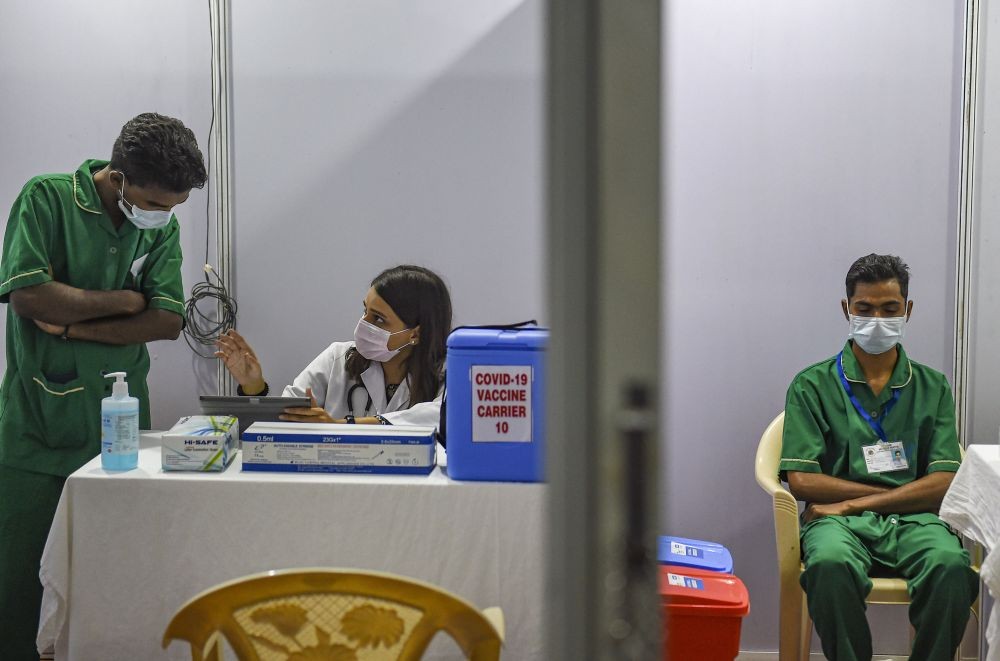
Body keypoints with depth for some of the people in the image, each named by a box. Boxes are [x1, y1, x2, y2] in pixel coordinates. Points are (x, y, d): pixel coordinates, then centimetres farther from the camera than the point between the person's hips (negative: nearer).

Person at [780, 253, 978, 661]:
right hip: (839, 520, -1)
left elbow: (944, 482, 3)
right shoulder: (812, 386, 9)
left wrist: (851, 503, -7)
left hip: (913, 520, 2)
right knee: (831, 563, -37)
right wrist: (896, 491, -3)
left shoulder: (932, 388, 15)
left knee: (951, 565, -33)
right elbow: (801, 481, -1)